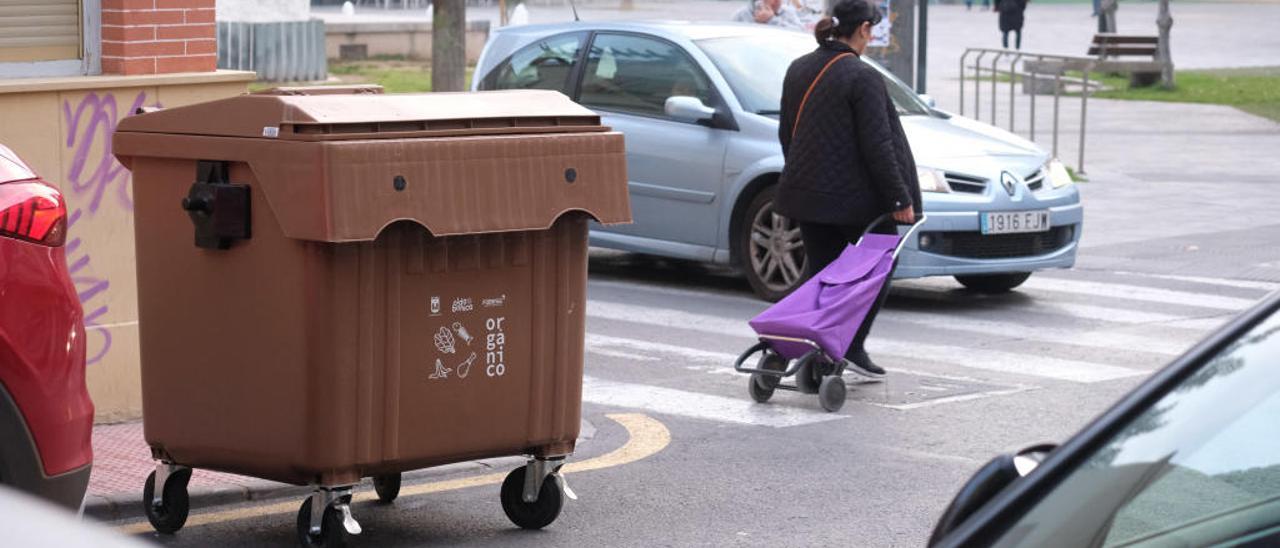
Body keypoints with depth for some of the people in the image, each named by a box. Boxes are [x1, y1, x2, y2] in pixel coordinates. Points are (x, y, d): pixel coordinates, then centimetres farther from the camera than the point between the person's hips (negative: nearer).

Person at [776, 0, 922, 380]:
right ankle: (852, 347, 3)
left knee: (820, 272, 12)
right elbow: (877, 145, -17)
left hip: (805, 192, 6)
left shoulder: (798, 70, 8)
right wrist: (900, 198, -12)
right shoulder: (862, 77, -15)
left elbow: (786, 134, 15)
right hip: (854, 196, -6)